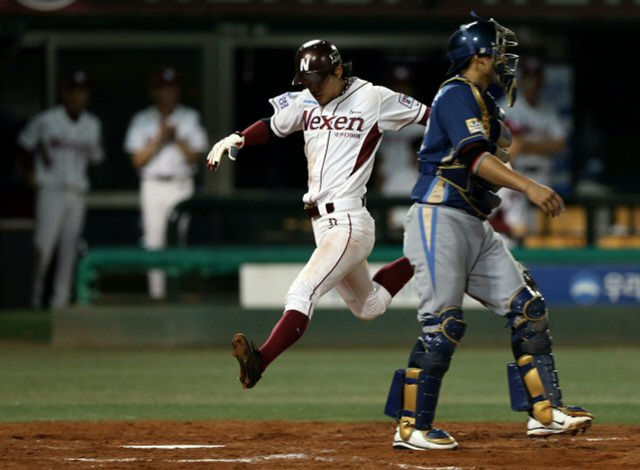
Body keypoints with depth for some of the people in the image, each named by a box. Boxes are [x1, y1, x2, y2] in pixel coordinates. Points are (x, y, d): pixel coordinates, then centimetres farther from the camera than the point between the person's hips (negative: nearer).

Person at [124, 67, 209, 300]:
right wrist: (159, 138, -8)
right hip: (153, 185, 0)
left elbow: (195, 156, 3)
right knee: (154, 239, -4)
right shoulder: (142, 120, 8)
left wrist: (176, 139, -10)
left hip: (181, 186, 0)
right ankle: (156, 293, -2)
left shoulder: (190, 118, 10)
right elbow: (138, 160, 1)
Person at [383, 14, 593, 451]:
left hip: (476, 226, 10)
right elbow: (475, 157, -25)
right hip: (440, 220, -10)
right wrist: (530, 186, -34)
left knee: (528, 308, 4)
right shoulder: (457, 94, -11)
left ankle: (545, 410, 5)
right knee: (443, 324, -13)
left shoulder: (485, 103, 19)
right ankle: (412, 427, -7)